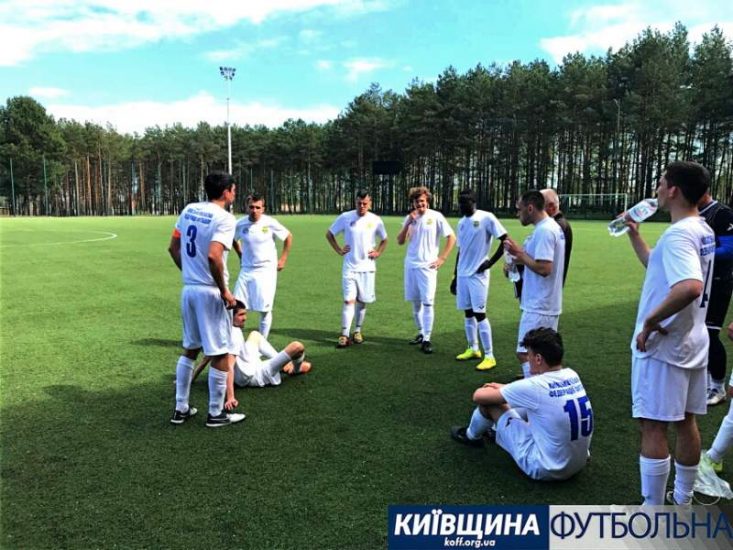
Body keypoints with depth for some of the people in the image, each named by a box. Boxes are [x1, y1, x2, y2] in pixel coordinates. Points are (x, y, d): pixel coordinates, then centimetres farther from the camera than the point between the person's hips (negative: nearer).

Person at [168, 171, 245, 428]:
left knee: (190, 349, 20)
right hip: (210, 293, -8)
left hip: (188, 289, 8)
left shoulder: (188, 210, 8)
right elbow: (213, 256, -27)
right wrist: (225, 291, -17)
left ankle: (181, 409, 27)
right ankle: (216, 414, 16)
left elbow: (173, 248, 12)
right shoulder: (224, 218, -15)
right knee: (220, 354, 5)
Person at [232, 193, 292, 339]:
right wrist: (241, 256, 11)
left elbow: (288, 237, 3)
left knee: (264, 310, 0)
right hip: (246, 270, 3)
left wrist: (283, 259, 3)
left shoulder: (270, 223, -10)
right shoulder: (240, 224, -3)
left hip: (266, 270, -3)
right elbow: (234, 241, 19)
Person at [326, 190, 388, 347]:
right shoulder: (345, 217, -4)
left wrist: (377, 252, 1)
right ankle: (344, 335, -7)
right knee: (349, 300, -9)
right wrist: (339, 250, -1)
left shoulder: (375, 220, 0)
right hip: (349, 267, -2)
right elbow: (329, 234, 8)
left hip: (367, 267, 2)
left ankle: (358, 331, 26)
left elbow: (384, 240, 16)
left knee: (362, 301, 10)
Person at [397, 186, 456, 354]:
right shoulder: (410, 218, 9)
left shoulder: (435, 217, -5)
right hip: (410, 265, 5)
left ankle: (427, 339, -4)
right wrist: (408, 223, -7)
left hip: (427, 266, -5)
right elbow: (400, 241, 6)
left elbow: (452, 237, -3)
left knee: (427, 303, -8)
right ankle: (421, 333, 26)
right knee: (416, 302, 11)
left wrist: (441, 258, -7)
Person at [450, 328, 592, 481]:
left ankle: (471, 436, 33)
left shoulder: (533, 386, -23)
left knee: (489, 402, 2)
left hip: (545, 468, -7)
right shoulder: (572, 376, -3)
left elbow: (478, 396, -10)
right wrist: (504, 388, 20)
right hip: (578, 464, 7)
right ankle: (498, 430, 49)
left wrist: (495, 391, 13)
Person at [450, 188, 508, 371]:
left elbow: (505, 240, -11)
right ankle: (473, 349, 24)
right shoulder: (461, 222, 12)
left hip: (478, 274, -7)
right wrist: (455, 276, 18)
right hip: (463, 274, 7)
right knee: (468, 313, 12)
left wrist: (491, 262, -13)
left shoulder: (486, 218, -10)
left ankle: (489, 356, -1)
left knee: (479, 313, -8)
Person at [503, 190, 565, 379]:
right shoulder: (553, 227, 14)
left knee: (525, 353, -7)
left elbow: (544, 268, -25)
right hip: (548, 305, 10)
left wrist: (519, 252, -15)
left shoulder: (544, 230, -18)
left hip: (538, 308, -10)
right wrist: (519, 260, 11)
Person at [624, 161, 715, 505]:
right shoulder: (703, 231, 10)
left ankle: (652, 514, 11)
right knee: (685, 422, 17)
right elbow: (658, 266, 23)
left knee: (653, 427, 0)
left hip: (662, 346, -10)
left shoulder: (677, 234, -21)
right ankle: (682, 501, 33)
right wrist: (634, 234, 18)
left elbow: (690, 286, -37)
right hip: (691, 342, 10)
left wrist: (650, 320, -27)